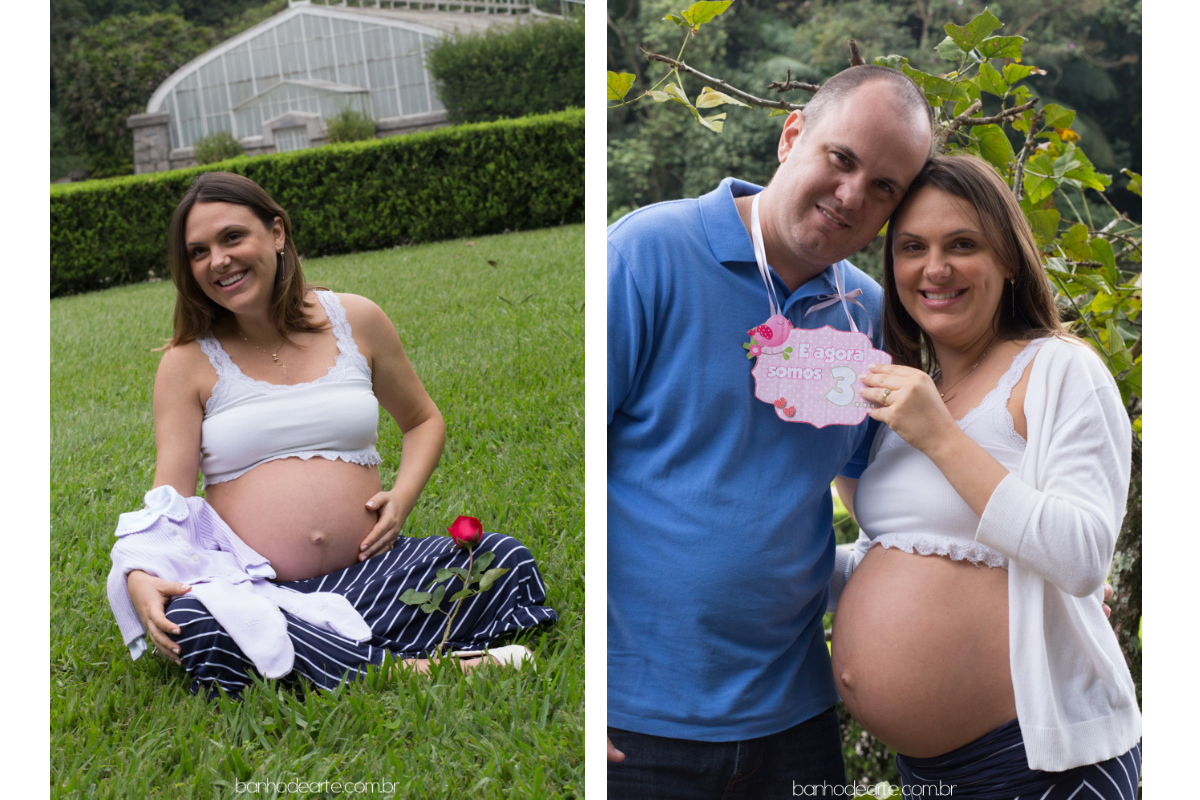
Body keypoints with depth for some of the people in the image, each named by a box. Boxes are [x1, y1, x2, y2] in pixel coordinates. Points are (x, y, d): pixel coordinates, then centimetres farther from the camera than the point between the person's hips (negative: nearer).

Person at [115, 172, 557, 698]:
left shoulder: (355, 320, 9)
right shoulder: (189, 363, 5)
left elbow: (423, 421, 20)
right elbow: (169, 495, -2)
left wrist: (403, 496, 1)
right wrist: (141, 576, -23)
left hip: (369, 571, 2)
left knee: (504, 559, -22)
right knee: (191, 621, -36)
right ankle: (414, 670, -30)